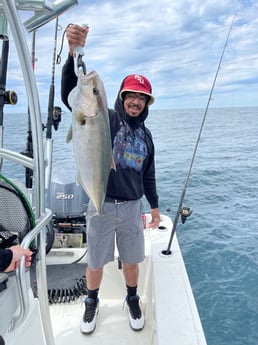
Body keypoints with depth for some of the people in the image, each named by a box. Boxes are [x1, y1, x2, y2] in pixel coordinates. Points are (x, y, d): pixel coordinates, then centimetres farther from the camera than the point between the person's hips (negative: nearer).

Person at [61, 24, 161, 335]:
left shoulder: (146, 135, 8)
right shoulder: (104, 118, -6)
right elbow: (71, 93, -21)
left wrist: (155, 206, 16)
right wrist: (74, 51, -35)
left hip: (132, 207, 3)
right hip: (101, 206, -3)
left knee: (131, 261, 17)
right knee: (96, 263, 13)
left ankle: (132, 300, 45)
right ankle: (92, 303, 42)